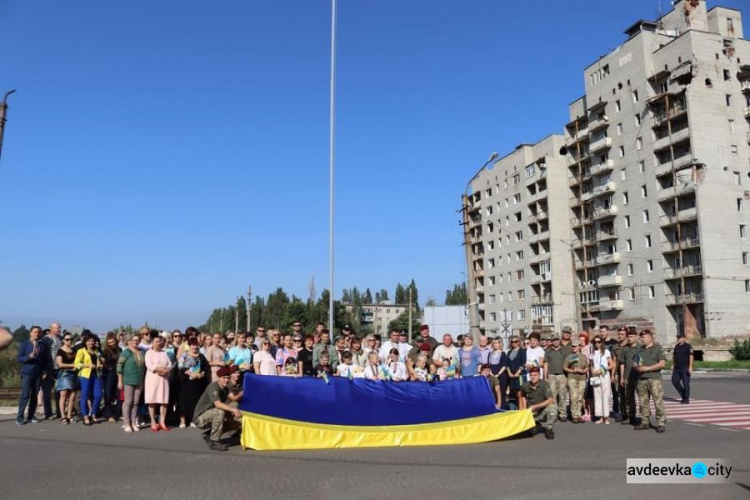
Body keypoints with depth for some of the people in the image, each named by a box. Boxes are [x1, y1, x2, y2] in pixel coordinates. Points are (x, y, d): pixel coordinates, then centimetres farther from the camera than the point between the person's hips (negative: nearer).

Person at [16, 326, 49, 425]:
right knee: (25, 395, -6)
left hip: (38, 374, 3)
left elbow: (46, 359, 12)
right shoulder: (24, 344, 1)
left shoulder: (42, 345, 9)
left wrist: (45, 371, 3)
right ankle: (20, 417, 2)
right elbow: (19, 358, -4)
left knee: (35, 395, 5)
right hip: (27, 373, -3)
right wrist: (29, 356, -21)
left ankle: (31, 416, 12)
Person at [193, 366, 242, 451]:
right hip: (200, 418, -8)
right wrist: (234, 410, -43)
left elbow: (225, 406, 1)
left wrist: (233, 413, -20)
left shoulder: (226, 389, 5)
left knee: (234, 421, 2)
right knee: (220, 412, -33)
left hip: (210, 416, 8)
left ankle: (208, 434, 12)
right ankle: (214, 442, -23)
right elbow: (218, 404, -36)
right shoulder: (213, 386, -21)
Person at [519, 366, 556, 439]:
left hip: (543, 410, -3)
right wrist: (524, 408, 0)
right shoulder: (525, 386, -8)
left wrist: (535, 406, -29)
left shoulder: (544, 384, -17)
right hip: (532, 412, 3)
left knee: (552, 407, -35)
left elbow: (550, 400, -26)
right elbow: (523, 396, 15)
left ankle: (548, 428, -8)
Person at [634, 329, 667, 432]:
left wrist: (647, 368, -12)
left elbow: (662, 363, -10)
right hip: (641, 379, 6)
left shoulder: (657, 348, 1)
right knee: (643, 402, 7)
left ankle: (661, 423, -5)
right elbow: (635, 364, 22)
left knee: (658, 402, -9)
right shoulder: (640, 350, 19)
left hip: (654, 379, -6)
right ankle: (644, 422, 14)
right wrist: (637, 368, -1)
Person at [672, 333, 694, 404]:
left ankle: (686, 399, 6)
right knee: (675, 381, 4)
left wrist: (690, 367, -20)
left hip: (685, 368, -7)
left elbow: (691, 356, -14)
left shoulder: (688, 346, -8)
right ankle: (683, 395, 20)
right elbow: (674, 355, 21)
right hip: (677, 368, 7)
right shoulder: (676, 346, 13)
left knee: (686, 383, -2)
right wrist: (673, 365, 18)